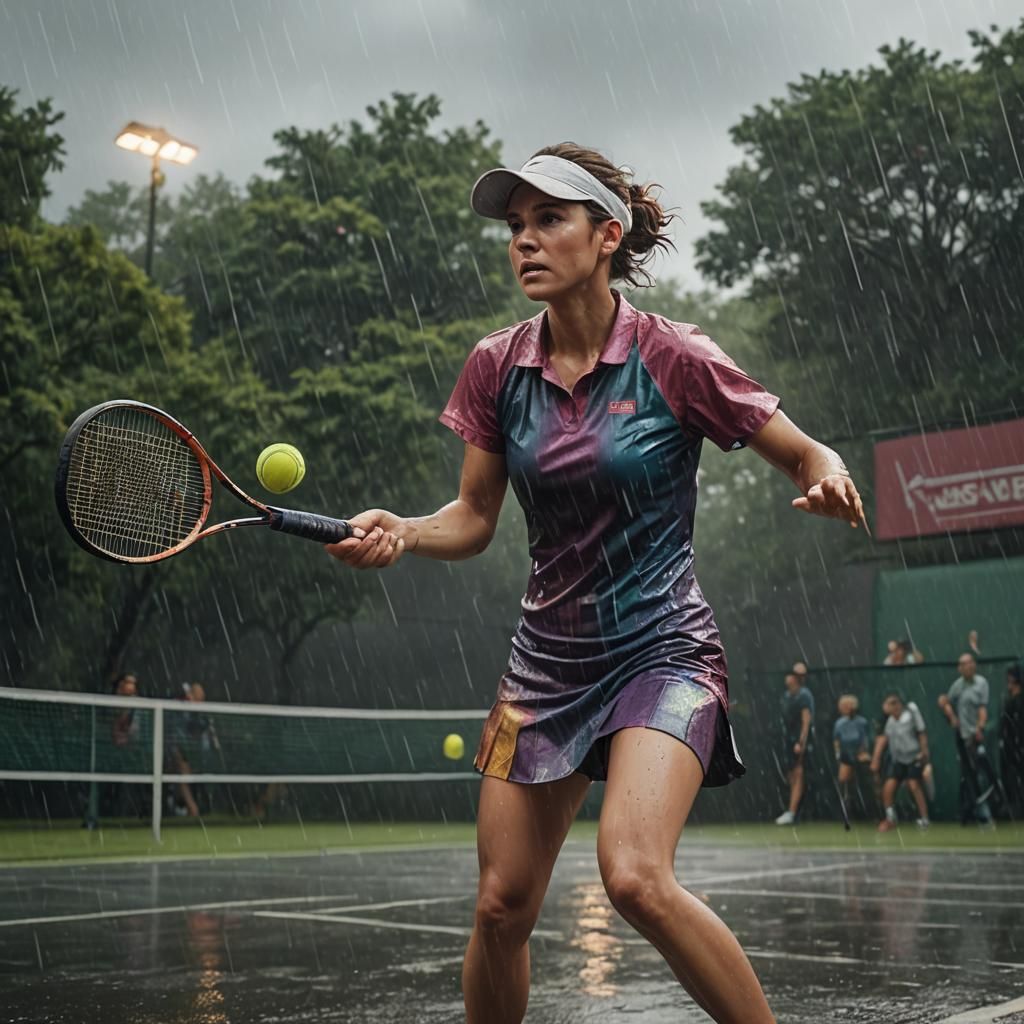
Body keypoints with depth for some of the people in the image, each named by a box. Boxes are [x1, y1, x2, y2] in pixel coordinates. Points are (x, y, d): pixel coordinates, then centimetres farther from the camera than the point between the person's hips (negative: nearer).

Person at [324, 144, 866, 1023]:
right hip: (547, 657, 4)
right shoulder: (496, 368, 0)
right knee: (502, 905, 3)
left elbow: (810, 458, -2)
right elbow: (473, 520, 6)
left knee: (635, 876, -25)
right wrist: (400, 532, -15)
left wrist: (829, 481, -26)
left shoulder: (674, 358, -11)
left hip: (662, 647, -4)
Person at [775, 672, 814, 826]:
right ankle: (791, 812, 14)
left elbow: (806, 721, -15)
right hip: (788, 741, 8)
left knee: (798, 775, -9)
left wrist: (801, 742, -21)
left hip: (799, 742, -8)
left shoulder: (804, 696, -11)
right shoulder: (786, 695, 13)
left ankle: (791, 813, -14)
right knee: (791, 777, 9)